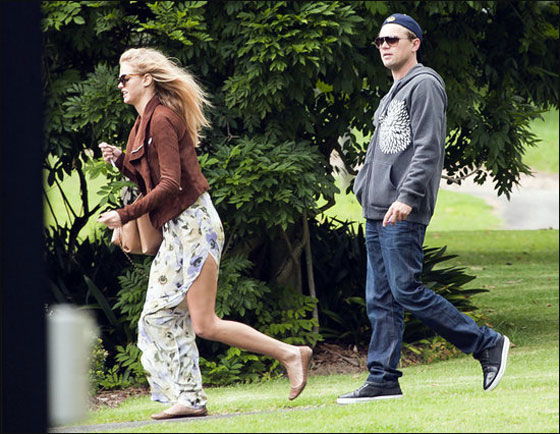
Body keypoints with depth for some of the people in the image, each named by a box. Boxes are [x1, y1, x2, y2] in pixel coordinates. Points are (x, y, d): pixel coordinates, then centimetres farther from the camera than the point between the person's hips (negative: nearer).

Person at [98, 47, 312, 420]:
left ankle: (290, 354, -7)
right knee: (159, 315, 7)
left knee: (205, 325, -11)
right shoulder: (147, 121, 16)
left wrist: (124, 215, -17)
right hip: (177, 230, 10)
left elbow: (170, 184, -20)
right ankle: (189, 399, 7)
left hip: (192, 224, -10)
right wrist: (120, 161, 6)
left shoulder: (162, 119, -14)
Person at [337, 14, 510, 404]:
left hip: (404, 214, -10)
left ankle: (487, 345, -4)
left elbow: (428, 149, -17)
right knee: (380, 299, 5)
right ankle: (383, 379, 6)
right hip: (377, 211, 10)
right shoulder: (392, 95, 22)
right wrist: (364, 190, 16)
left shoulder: (424, 85, -7)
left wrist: (407, 196, -25)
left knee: (407, 291, -12)